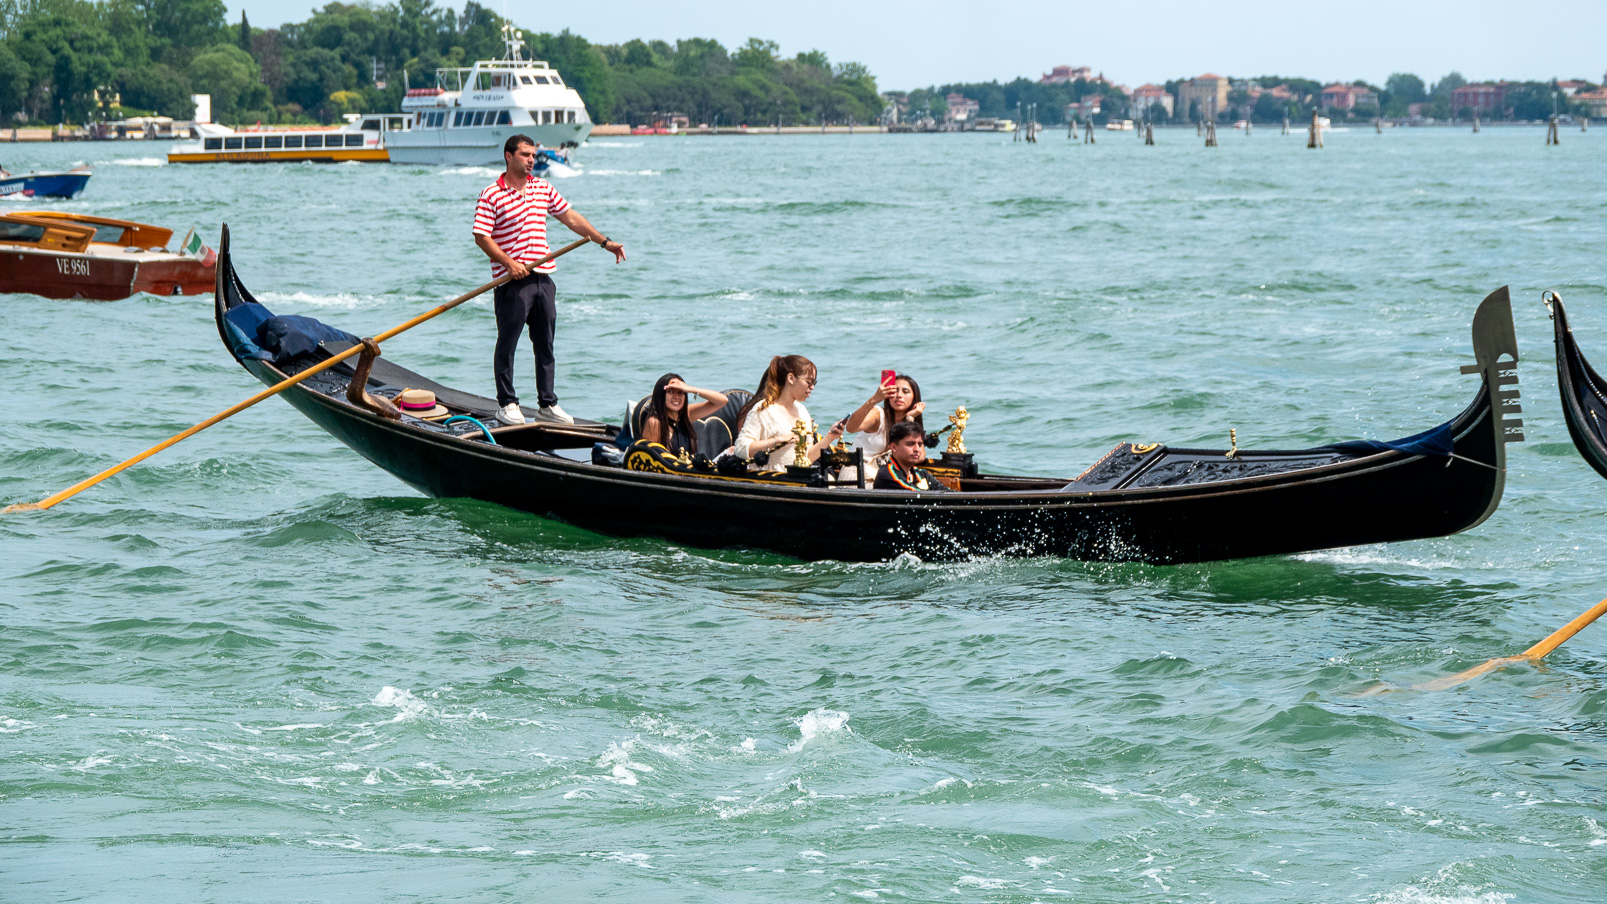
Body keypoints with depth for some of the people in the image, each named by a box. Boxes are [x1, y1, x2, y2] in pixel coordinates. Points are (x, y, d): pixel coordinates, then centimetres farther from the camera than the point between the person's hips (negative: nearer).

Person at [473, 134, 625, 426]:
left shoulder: (543, 188, 12)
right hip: (512, 281, -6)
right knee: (507, 343, 0)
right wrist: (509, 263, -20)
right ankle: (507, 403, 8)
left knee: (545, 344, 9)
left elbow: (570, 217, 18)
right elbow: (482, 237, -10)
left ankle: (547, 404, 14)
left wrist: (604, 242, 17)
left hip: (542, 278, 6)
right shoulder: (491, 195, -7)